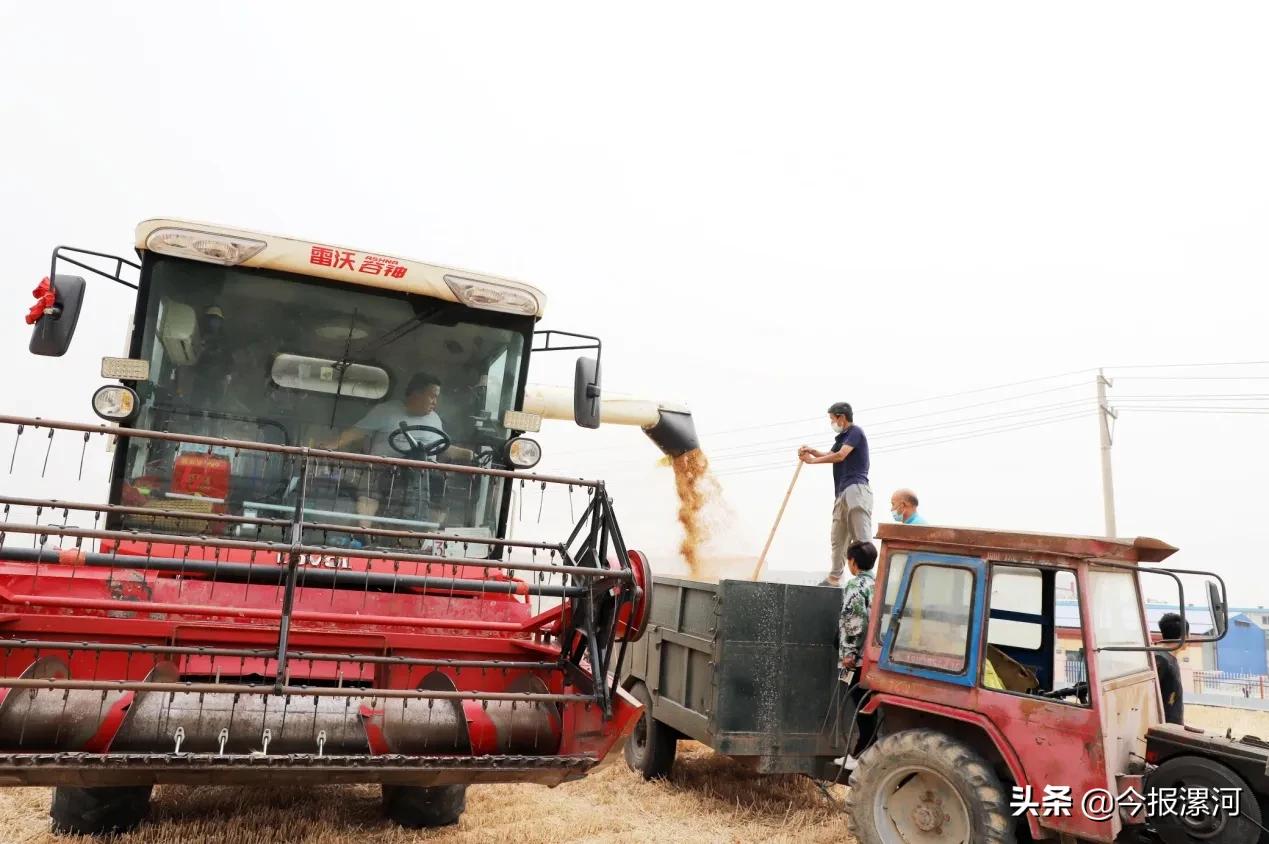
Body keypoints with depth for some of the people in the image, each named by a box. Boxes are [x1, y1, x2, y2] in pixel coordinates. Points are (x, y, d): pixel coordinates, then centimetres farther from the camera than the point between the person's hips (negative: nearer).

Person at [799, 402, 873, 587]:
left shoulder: (855, 432, -4)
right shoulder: (842, 437, 23)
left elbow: (840, 455, -13)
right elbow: (830, 454, 26)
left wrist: (812, 460, -6)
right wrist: (812, 451, 6)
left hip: (856, 490, -10)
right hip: (842, 493, 10)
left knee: (861, 537, -15)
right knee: (838, 538, 12)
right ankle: (834, 578, 18)